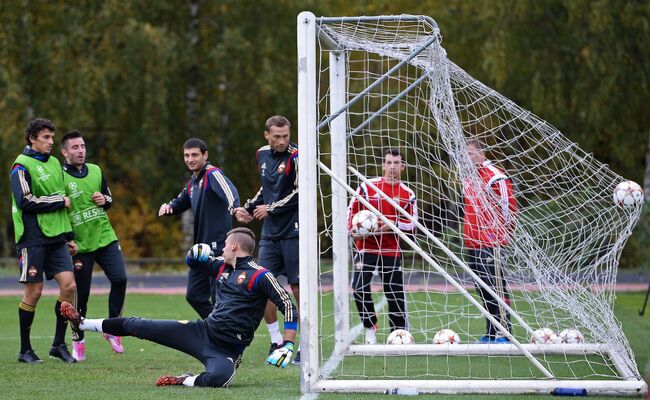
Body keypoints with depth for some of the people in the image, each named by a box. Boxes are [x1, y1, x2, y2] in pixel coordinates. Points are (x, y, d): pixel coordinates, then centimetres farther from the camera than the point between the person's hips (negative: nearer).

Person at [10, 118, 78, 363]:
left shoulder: (54, 163, 17)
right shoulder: (22, 166, -6)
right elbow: (25, 202, -17)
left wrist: (69, 236, 24)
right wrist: (60, 201, -11)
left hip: (56, 237, 6)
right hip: (33, 239, -6)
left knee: (68, 285, -6)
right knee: (34, 292, -4)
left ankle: (59, 344, 4)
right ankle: (25, 350, 8)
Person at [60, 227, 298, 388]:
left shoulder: (259, 276, -10)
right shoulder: (223, 267, 14)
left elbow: (288, 306, -15)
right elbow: (193, 261, 32)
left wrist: (287, 346, -24)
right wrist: (195, 253, 7)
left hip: (227, 351, -7)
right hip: (202, 331, 7)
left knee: (218, 378, -44)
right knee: (136, 326, 5)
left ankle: (184, 382, -17)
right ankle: (82, 324, 20)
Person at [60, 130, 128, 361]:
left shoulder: (95, 171, 8)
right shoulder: (60, 177, -9)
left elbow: (109, 199, 21)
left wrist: (105, 200, -3)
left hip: (105, 238, 4)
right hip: (80, 246, -4)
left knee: (119, 279, -12)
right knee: (81, 295, 1)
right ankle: (78, 341, 17)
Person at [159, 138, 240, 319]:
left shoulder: (213, 174, -11)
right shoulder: (192, 183, 16)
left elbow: (229, 191, -31)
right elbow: (180, 203, 32)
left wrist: (234, 208, -54)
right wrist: (168, 206, 7)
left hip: (219, 247, -9)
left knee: (218, 298, -9)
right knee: (194, 296, 10)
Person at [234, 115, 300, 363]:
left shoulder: (296, 157, -11)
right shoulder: (263, 154, 11)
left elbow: (300, 193, -15)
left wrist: (271, 208, -12)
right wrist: (248, 208, 12)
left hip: (294, 231, -7)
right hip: (270, 232, 7)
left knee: (298, 288, -4)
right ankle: (277, 343, 13)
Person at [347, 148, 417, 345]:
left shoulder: (407, 194, 3)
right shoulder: (367, 187, 0)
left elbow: (412, 223, 3)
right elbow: (352, 210, 6)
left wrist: (393, 224, -14)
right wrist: (353, 230, -10)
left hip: (392, 250, 1)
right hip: (366, 246, -1)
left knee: (395, 293, 3)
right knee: (359, 288, -14)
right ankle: (370, 328, 4)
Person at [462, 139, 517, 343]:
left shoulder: (495, 177, -10)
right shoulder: (469, 178, 18)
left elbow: (509, 206, -12)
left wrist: (502, 232, -8)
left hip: (491, 243, -9)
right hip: (473, 243, 9)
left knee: (496, 287, -10)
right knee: (483, 289, 11)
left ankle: (502, 332, -10)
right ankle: (491, 332, 16)